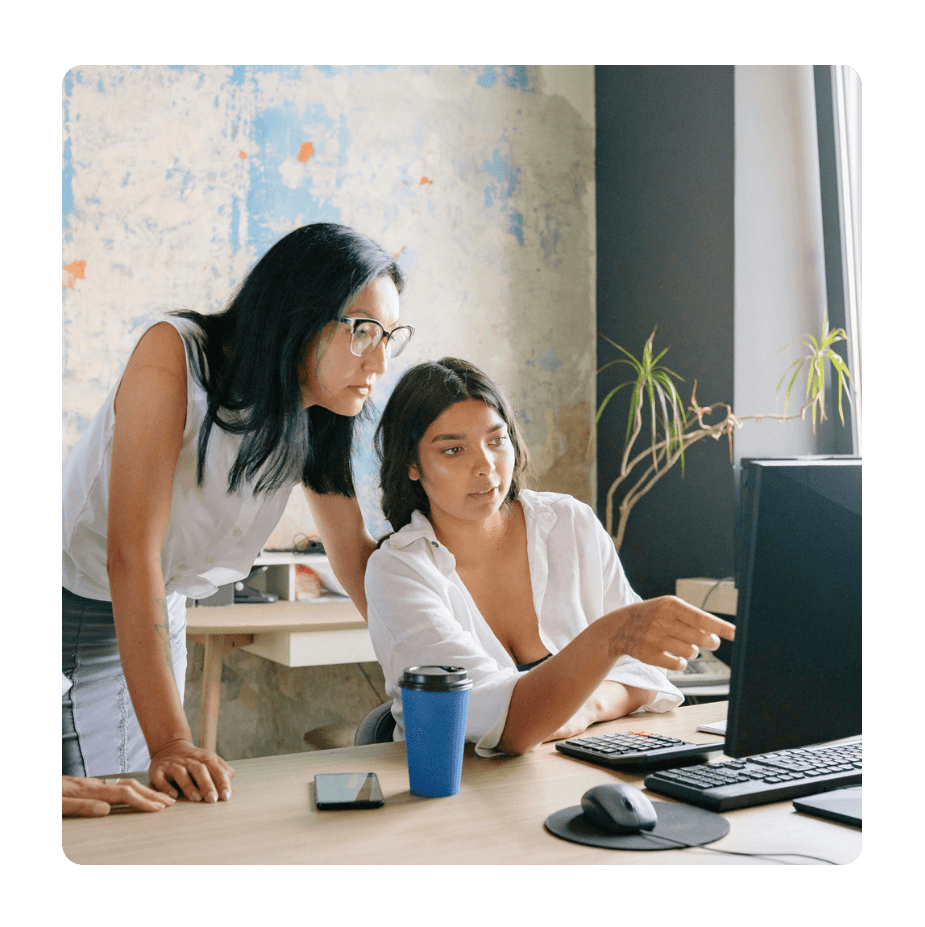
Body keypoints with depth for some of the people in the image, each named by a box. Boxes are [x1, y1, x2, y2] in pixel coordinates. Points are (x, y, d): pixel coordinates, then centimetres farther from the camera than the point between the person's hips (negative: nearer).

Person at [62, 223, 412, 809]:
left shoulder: (317, 420, -9)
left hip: (160, 619, 5)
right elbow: (132, 554, -31)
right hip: (80, 600, -4)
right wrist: (170, 741, -35)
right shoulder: (174, 355, -27)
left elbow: (358, 557, -1)